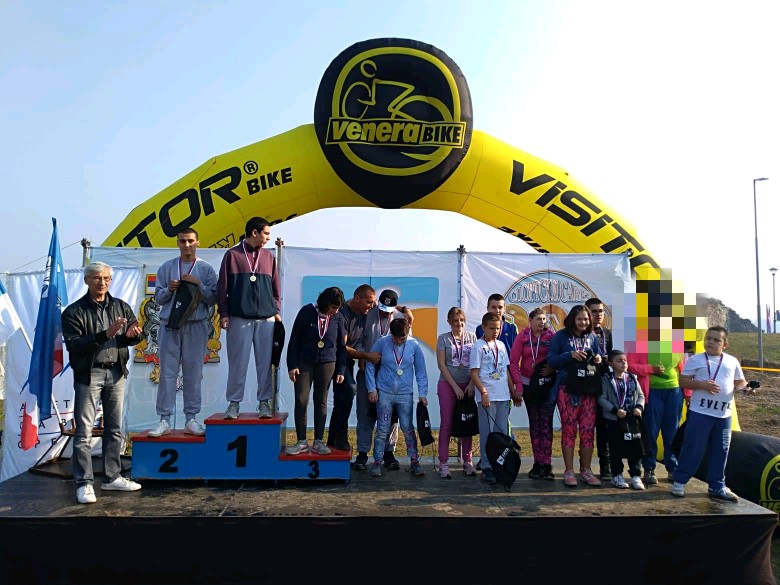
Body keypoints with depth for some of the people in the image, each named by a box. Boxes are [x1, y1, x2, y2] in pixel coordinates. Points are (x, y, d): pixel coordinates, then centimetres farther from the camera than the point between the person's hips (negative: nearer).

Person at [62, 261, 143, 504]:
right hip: (89, 374, -4)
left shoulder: (121, 307, 8)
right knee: (84, 431, -2)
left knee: (114, 429, 12)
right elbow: (74, 345, -15)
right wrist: (105, 334, -25)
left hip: (116, 372, 5)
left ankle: (112, 477, 23)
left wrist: (131, 335, -17)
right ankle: (84, 483, 7)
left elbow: (136, 335, 8)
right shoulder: (74, 311, -4)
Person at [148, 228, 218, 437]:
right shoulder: (166, 268, 11)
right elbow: (158, 298, 10)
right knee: (167, 373, 0)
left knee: (193, 373, 2)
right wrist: (169, 289, -8)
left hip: (196, 326, -1)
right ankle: (164, 420, 5)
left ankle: (191, 419, 9)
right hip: (169, 325, 1)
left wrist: (198, 284, -11)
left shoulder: (206, 269, 6)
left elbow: (212, 299, 1)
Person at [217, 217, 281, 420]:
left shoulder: (269, 257, 12)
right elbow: (222, 286, 2)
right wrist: (223, 313, -2)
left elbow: (276, 287, 15)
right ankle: (233, 403, 11)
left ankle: (264, 402, 12)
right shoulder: (233, 255, 3)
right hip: (239, 318, -3)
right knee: (238, 362, 1)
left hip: (266, 318, 3)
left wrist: (276, 311, 7)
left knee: (265, 362, 4)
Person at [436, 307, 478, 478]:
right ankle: (443, 464, 5)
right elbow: (441, 365, -4)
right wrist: (456, 387, -8)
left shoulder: (472, 337, 6)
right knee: (446, 424, 0)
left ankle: (467, 461, 16)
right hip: (447, 385, -2)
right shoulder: (443, 339, 0)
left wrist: (472, 384, -8)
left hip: (468, 386, 2)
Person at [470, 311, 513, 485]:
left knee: (502, 432, 11)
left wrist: (513, 391, 15)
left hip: (504, 396, 6)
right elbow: (474, 373, -9)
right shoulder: (478, 346, -5)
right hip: (488, 397, -6)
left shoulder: (501, 345, 12)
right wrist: (483, 392, -17)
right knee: (487, 433, 0)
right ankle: (487, 468, 8)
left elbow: (506, 370, 17)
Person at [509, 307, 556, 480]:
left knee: (546, 423, -6)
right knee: (534, 423, 8)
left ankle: (546, 465, -3)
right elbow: (513, 362, -2)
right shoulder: (523, 336, -2)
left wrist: (552, 368, -21)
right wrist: (518, 386, -7)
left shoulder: (551, 336, -3)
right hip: (528, 384, 1)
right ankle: (538, 464, 15)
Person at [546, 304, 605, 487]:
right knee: (569, 430, -1)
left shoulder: (592, 337, 12)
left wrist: (599, 359, -4)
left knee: (588, 430, 4)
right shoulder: (561, 336, -1)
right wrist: (571, 355, -19)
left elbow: (598, 355, 20)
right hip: (567, 389, -4)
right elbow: (551, 359, -6)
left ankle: (586, 470, 16)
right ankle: (569, 471, 7)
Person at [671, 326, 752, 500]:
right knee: (693, 448, -1)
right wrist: (702, 384, -19)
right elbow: (683, 380, -4)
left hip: (724, 415, 4)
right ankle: (679, 481, 11)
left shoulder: (732, 361, 9)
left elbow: (740, 381, 16)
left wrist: (745, 388, -6)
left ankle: (717, 486, 23)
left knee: (720, 451, 11)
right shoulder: (696, 360, -2)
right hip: (699, 412, -4)